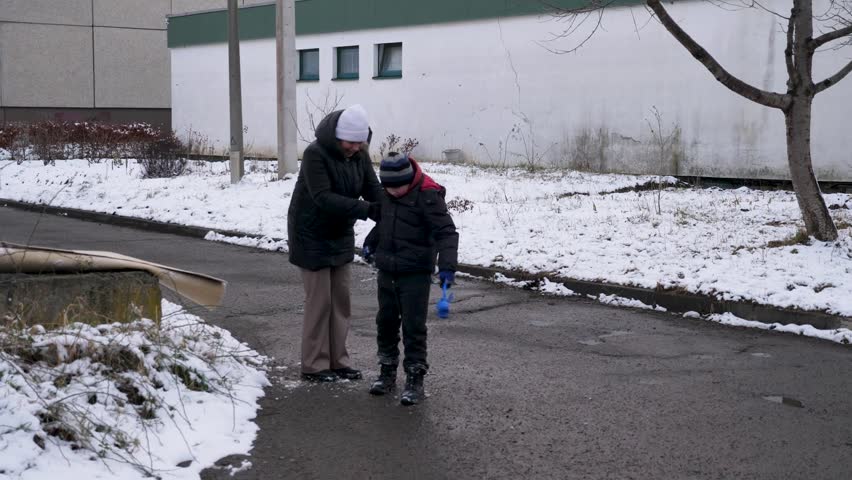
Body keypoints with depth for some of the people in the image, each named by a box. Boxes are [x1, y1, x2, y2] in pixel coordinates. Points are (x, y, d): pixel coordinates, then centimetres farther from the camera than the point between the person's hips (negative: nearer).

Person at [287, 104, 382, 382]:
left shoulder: (359, 155, -2)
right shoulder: (315, 154, -22)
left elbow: (373, 189, -5)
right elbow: (323, 198, -30)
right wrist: (366, 209, -38)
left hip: (341, 236, 7)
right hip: (312, 237, -7)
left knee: (341, 299, 9)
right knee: (319, 301, -3)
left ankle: (337, 360, 18)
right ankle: (314, 365, 6)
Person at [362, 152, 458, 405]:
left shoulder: (427, 195, -18)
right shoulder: (386, 193, 2)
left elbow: (446, 232, -21)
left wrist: (447, 264, -30)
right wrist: (371, 242, 23)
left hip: (416, 273, -6)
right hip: (387, 270, 7)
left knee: (413, 326, -3)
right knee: (386, 321, 13)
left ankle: (415, 379, 6)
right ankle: (387, 372, 27)